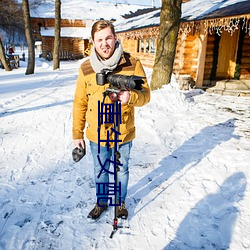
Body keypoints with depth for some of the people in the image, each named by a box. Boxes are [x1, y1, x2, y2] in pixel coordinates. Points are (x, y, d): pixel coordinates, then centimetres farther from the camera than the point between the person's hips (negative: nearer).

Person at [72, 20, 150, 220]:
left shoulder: (132, 64, -11)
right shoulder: (86, 68, -6)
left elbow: (145, 95, -9)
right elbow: (80, 103, 0)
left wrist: (131, 96, -32)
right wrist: (77, 134, 2)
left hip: (123, 133, -1)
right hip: (96, 134, 2)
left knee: (121, 170, 19)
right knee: (100, 171, 20)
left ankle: (120, 202, 46)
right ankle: (101, 202, 46)